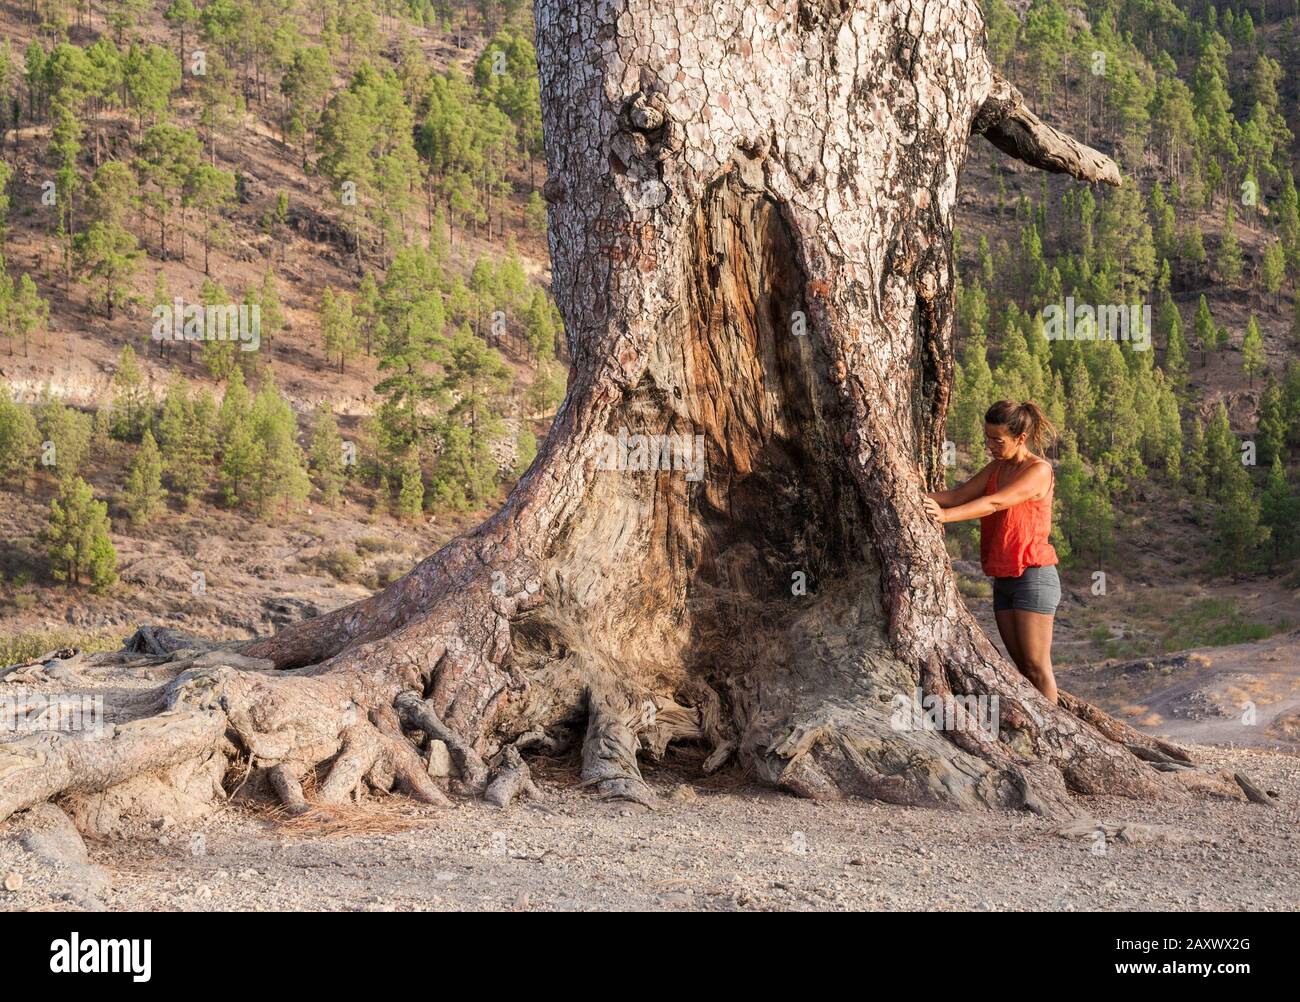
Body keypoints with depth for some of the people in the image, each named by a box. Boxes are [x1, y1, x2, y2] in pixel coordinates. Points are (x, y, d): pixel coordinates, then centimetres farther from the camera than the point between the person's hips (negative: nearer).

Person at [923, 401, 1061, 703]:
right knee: (1022, 666, 7)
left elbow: (995, 503, -24)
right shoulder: (997, 468, 13)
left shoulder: (1039, 471, -12)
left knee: (1036, 667, -8)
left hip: (1033, 576, -8)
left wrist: (946, 515, -35)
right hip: (1003, 579, 8)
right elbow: (958, 495, 4)